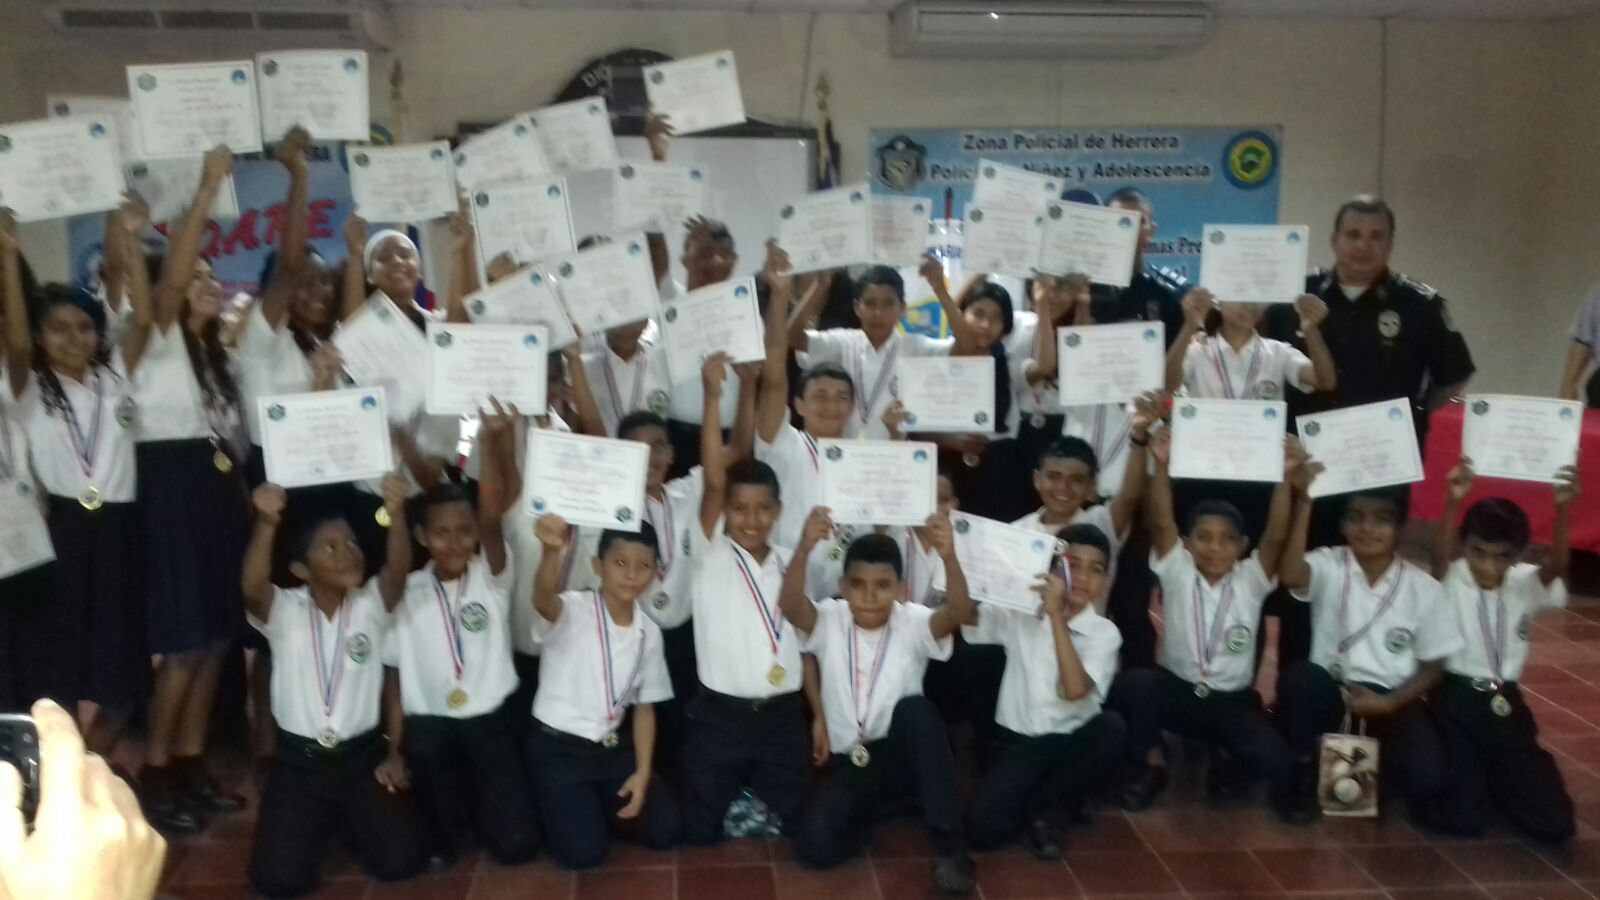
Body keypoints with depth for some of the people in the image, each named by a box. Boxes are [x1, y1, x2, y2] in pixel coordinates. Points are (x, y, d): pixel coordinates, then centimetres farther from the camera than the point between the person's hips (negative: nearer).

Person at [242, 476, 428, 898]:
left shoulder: (372, 604, -3)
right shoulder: (283, 611, -5)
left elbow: (399, 570, -23)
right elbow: (252, 587, -27)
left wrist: (395, 512, -43)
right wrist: (266, 524, -45)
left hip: (362, 755, 1)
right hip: (298, 759, -1)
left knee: (399, 860, -11)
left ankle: (349, 818, 22)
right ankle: (319, 821, 21)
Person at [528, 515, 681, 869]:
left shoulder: (648, 632, 1)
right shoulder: (573, 610, -17)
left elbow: (644, 706, 8)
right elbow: (543, 600, -43)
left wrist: (642, 772, -3)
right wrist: (552, 551, -65)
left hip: (612, 747, 5)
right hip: (558, 747, -5)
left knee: (665, 831, -3)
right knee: (583, 852, -16)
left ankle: (601, 803, 23)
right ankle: (560, 805, 16)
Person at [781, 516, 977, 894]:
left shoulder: (913, 623, -9)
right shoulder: (829, 621, -7)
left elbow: (958, 612, -31)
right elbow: (790, 605, -29)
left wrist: (949, 558, -52)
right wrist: (803, 549, -50)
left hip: (903, 757, 0)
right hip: (849, 763, 1)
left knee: (914, 707, -35)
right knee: (814, 845, -25)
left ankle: (949, 842, -25)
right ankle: (875, 809, 10)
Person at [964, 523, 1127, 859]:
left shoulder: (1104, 632, -5)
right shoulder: (1018, 614, 1)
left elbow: (1075, 689, -22)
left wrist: (1057, 615, -27)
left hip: (1070, 744, 1)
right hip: (1018, 742, -1)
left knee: (1111, 727, -32)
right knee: (984, 827, -24)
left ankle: (1046, 806, -7)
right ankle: (1041, 806, 12)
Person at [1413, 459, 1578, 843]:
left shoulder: (1527, 585, 1)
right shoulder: (1451, 580, -6)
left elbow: (1556, 563, -20)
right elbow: (1440, 556, -28)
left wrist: (1563, 508, -39)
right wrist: (1453, 501, -47)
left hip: (1507, 706, 3)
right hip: (1456, 703, -3)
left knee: (1554, 824, -4)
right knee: (1460, 819, -14)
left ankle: (1491, 779, 26)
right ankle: (1465, 775, 21)